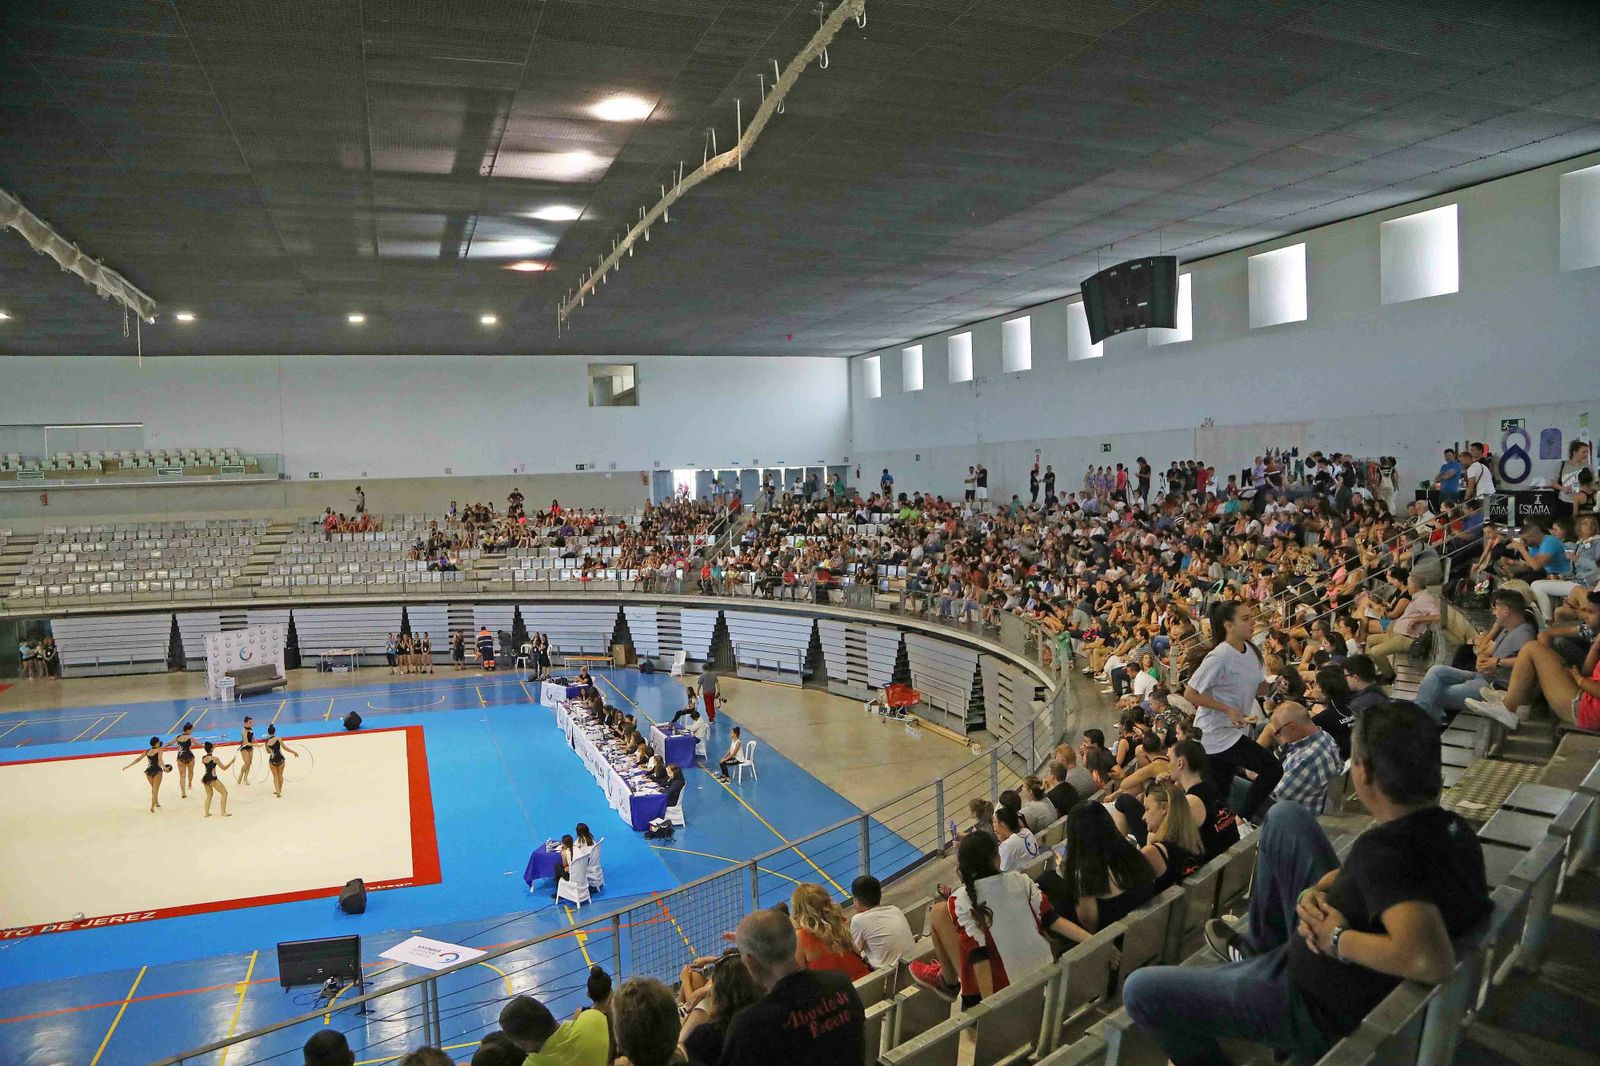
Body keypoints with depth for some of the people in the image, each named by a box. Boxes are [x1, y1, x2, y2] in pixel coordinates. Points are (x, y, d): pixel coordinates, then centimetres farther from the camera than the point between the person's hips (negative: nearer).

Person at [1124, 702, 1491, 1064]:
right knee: (1285, 816, 15)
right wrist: (1315, 891, -12)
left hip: (1322, 1012, -8)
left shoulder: (1385, 851, -36)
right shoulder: (1452, 829, -8)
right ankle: (1257, 949, 30)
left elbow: (1431, 960, -50)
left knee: (1141, 991, -1)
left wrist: (1337, 939, -33)